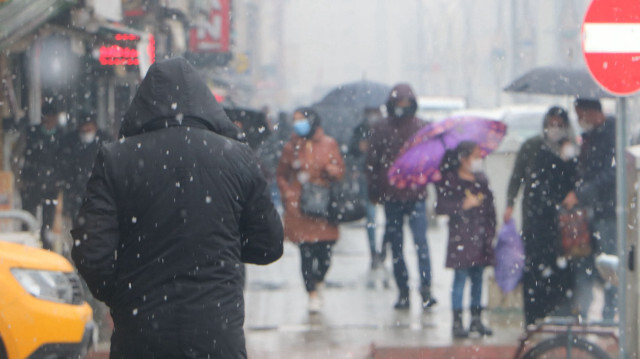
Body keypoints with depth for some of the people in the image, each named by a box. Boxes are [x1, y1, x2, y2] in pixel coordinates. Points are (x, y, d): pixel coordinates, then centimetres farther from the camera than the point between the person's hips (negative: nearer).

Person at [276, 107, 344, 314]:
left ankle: (318, 282, 27)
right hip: (299, 208, 0)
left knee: (325, 253, -3)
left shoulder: (329, 144, 6)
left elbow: (340, 171, 10)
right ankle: (313, 295, 4)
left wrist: (332, 171, -12)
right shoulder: (291, 147, 7)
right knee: (306, 252, -6)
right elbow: (281, 175, 17)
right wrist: (288, 194, 2)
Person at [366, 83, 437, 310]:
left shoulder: (420, 127, 5)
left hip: (416, 195, -1)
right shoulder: (381, 128, 5)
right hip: (391, 196, 1)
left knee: (420, 240, -13)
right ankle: (403, 292, 12)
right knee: (396, 245, 6)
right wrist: (374, 192, 3)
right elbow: (372, 161, 8)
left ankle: (426, 289, -15)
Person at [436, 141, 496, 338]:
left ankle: (476, 319, 16)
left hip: (480, 238, 6)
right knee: (460, 277, -5)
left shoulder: (481, 180, 11)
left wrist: (490, 231, 5)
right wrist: (463, 205, -18)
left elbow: (490, 208, 13)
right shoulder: (449, 181, -7)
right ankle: (457, 321, 0)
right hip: (460, 237, -6)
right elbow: (441, 207, -14)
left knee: (478, 278, 9)